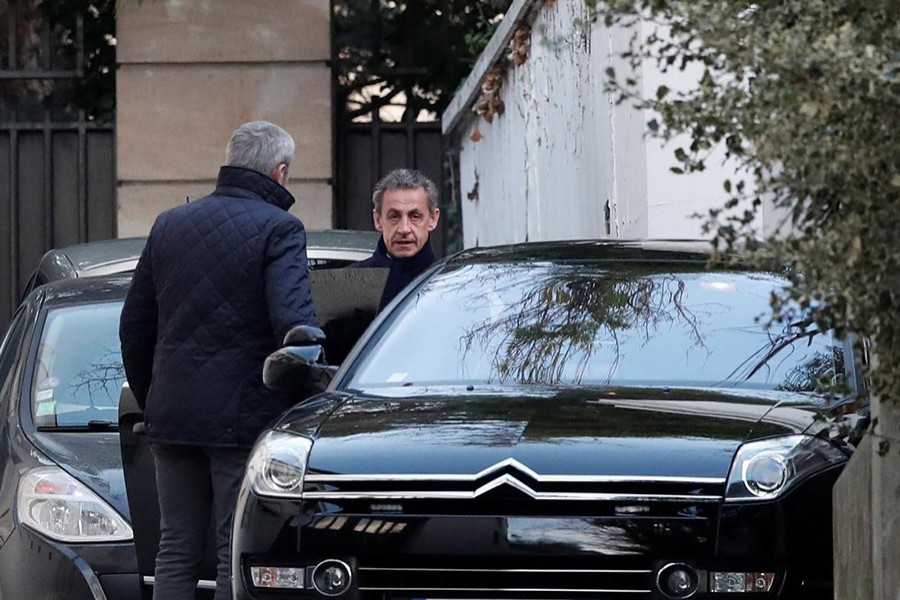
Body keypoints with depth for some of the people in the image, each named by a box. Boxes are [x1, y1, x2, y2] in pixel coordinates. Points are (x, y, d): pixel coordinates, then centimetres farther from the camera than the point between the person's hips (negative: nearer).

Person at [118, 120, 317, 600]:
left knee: (176, 551, 11)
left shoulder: (169, 224, 12)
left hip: (171, 417, 6)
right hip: (245, 417, -6)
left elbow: (134, 325, 16)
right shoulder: (278, 228, -8)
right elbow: (293, 322, -19)